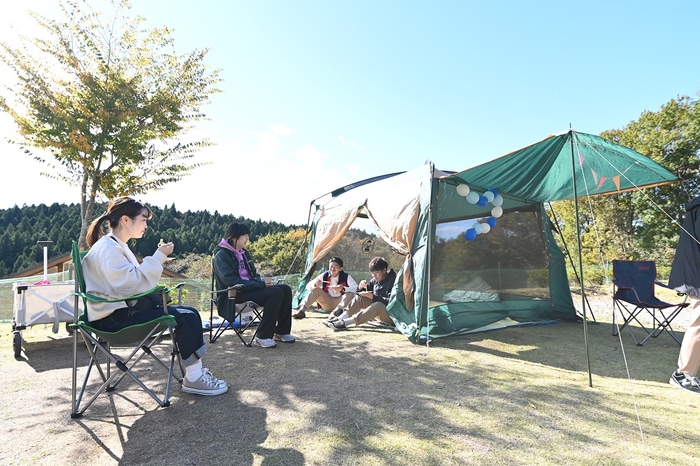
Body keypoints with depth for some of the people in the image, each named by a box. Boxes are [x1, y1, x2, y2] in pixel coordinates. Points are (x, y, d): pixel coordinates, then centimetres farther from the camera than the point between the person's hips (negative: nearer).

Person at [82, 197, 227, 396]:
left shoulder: (116, 246, 15)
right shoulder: (108, 248, -17)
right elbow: (131, 284, -27)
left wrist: (158, 258, 3)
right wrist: (158, 257, -21)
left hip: (123, 309, 10)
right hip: (114, 317, -10)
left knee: (189, 313, 1)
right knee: (186, 318, -19)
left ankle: (195, 371, 4)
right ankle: (193, 379, -6)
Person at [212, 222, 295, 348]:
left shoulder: (244, 253, 16)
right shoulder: (221, 255, -9)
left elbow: (254, 274, 22)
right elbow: (231, 281, -20)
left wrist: (262, 282, -3)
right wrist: (260, 284, -21)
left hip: (250, 289, 8)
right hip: (233, 295, -8)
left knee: (286, 289, -9)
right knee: (275, 292, -27)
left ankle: (281, 332, -1)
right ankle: (262, 337, -22)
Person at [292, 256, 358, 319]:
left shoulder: (346, 276, -13)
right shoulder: (324, 275, -7)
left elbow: (356, 288, -23)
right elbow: (308, 285, -8)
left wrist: (343, 288, -39)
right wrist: (315, 284, -32)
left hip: (339, 302, -2)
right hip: (327, 302, 2)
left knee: (351, 294, -29)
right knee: (315, 289, -19)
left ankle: (337, 311, -45)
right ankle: (301, 310, -29)